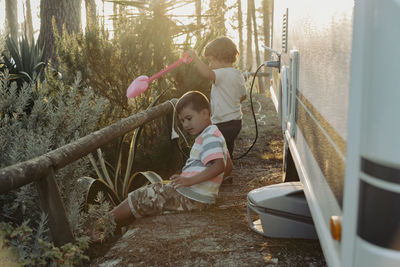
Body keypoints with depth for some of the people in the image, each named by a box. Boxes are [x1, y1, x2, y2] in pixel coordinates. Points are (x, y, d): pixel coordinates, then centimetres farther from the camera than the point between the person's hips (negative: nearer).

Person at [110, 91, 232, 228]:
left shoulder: (210, 136, -13)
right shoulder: (215, 135, 18)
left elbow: (219, 166, -27)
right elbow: (228, 167, 25)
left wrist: (191, 180, -30)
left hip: (190, 198, -11)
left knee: (140, 199, -4)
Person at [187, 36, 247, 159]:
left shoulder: (222, 74, -19)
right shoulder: (238, 74, 10)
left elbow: (207, 74, -41)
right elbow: (243, 96, 21)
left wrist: (195, 59, -34)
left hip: (223, 124, -10)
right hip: (236, 121, 10)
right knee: (227, 152, 23)